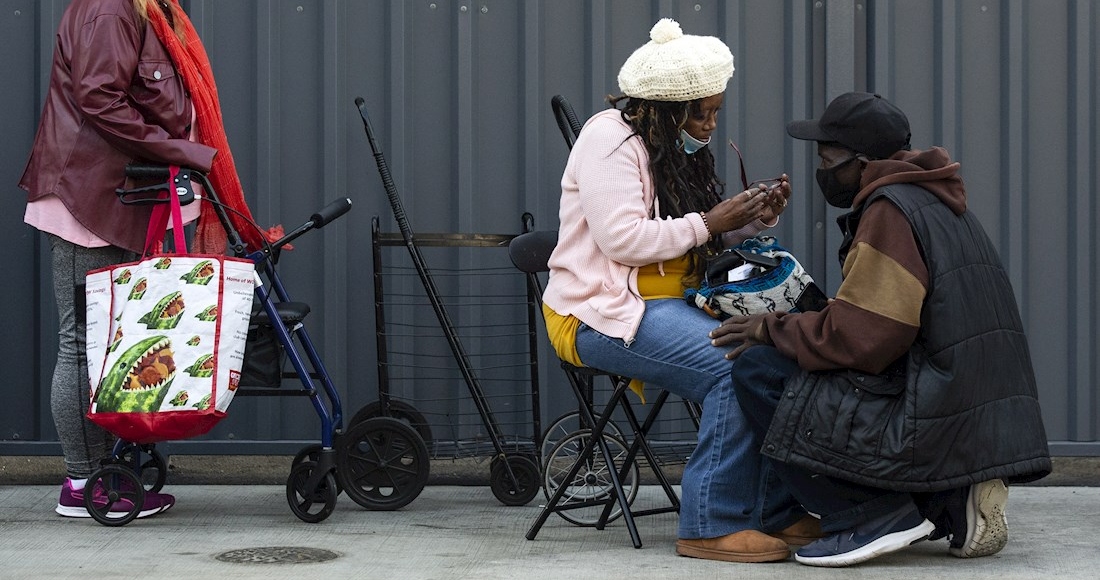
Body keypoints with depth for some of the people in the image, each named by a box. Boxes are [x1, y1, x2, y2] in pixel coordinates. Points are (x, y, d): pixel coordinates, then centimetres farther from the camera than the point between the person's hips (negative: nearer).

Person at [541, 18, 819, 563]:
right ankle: (713, 523, -21)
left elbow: (703, 241, 18)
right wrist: (707, 225, -16)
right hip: (603, 313, -9)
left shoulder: (680, 147, 17)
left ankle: (776, 509, -7)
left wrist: (755, 220, 0)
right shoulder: (610, 137, -10)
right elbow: (622, 239, -21)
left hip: (672, 303, 9)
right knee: (740, 365, -29)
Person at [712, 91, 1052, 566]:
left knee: (758, 368, -9)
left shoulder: (890, 210, -11)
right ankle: (953, 503, 12)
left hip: (934, 423, -10)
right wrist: (784, 326, 14)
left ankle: (874, 516, -8)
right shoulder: (936, 202, 20)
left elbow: (858, 337, -19)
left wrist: (771, 329, -5)